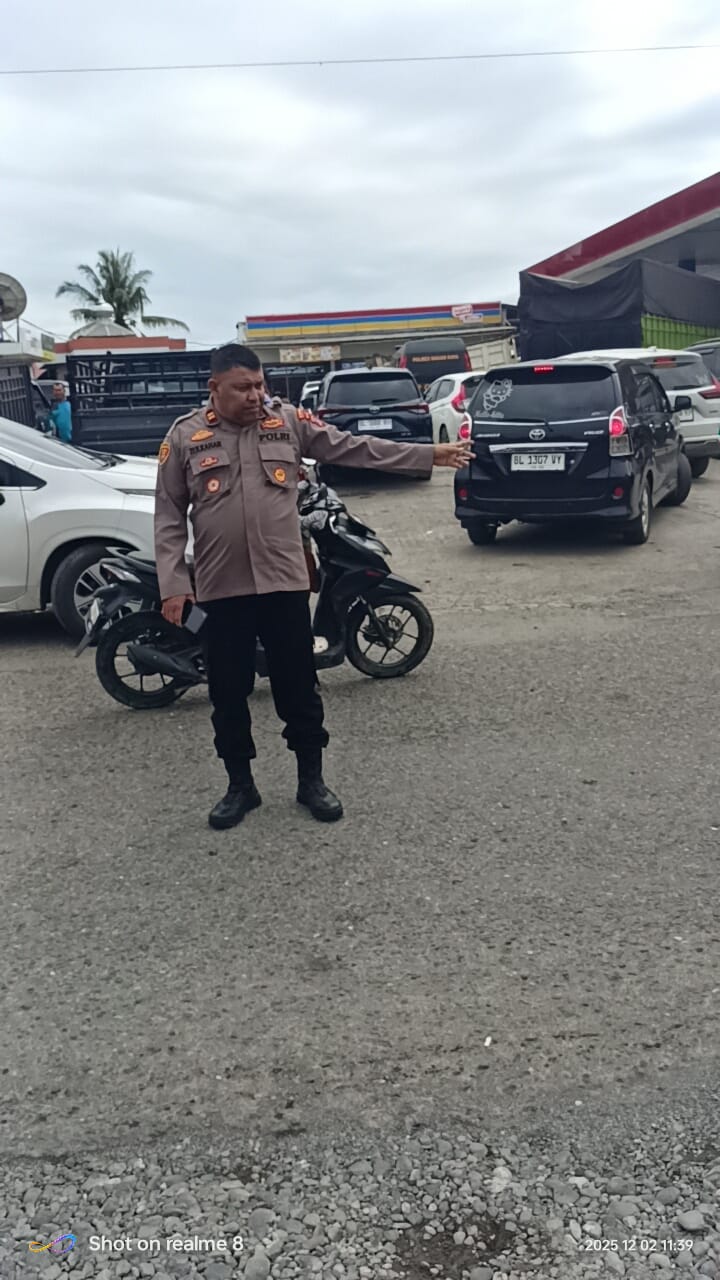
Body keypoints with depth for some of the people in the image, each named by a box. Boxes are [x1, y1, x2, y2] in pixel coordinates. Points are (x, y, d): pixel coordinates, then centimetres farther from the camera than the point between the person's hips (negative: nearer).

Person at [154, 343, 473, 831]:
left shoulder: (289, 422, 4)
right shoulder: (185, 436, 2)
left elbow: (356, 448, 3)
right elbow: (169, 517, 3)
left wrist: (429, 455, -1)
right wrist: (173, 584, -5)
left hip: (284, 581, 0)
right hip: (221, 588, 0)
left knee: (300, 689, 7)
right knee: (229, 695, 8)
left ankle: (312, 780, 23)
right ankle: (240, 786, 24)